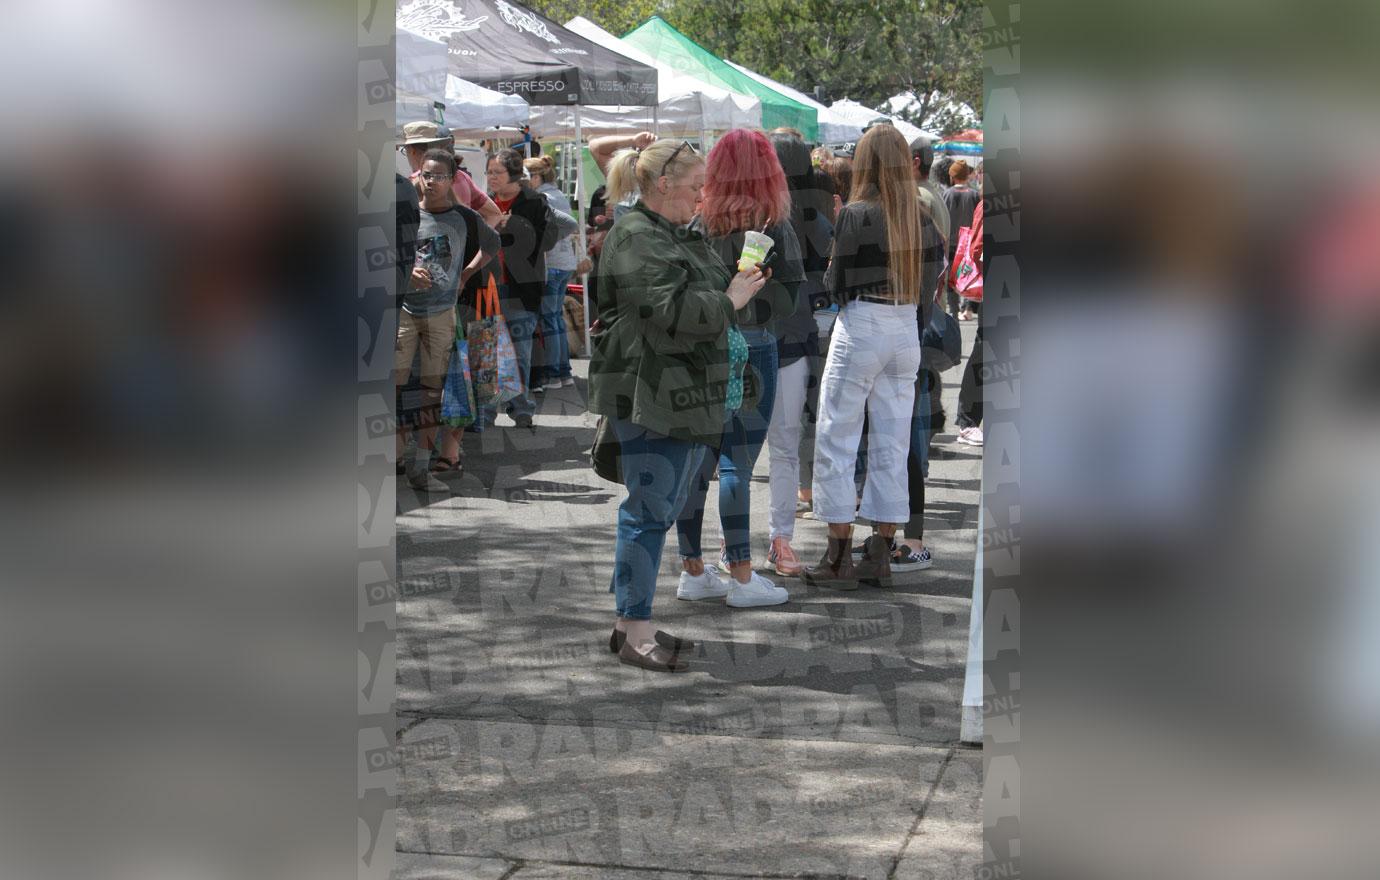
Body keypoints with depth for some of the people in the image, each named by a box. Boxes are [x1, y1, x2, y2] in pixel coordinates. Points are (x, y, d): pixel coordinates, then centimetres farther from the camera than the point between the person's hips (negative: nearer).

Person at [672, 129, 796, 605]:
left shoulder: (699, 224, 3)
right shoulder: (775, 227, -8)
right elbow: (787, 299, -9)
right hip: (751, 349, -4)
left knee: (697, 459, 10)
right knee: (737, 463, -1)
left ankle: (693, 570, 18)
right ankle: (741, 578, 2)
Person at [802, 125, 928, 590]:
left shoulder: (854, 214, -10)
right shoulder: (917, 216, 3)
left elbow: (837, 285, -7)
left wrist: (829, 276, 13)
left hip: (860, 328, -5)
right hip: (906, 332, 5)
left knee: (836, 441, 3)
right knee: (891, 445, 9)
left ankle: (838, 559, 2)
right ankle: (880, 556, 12)